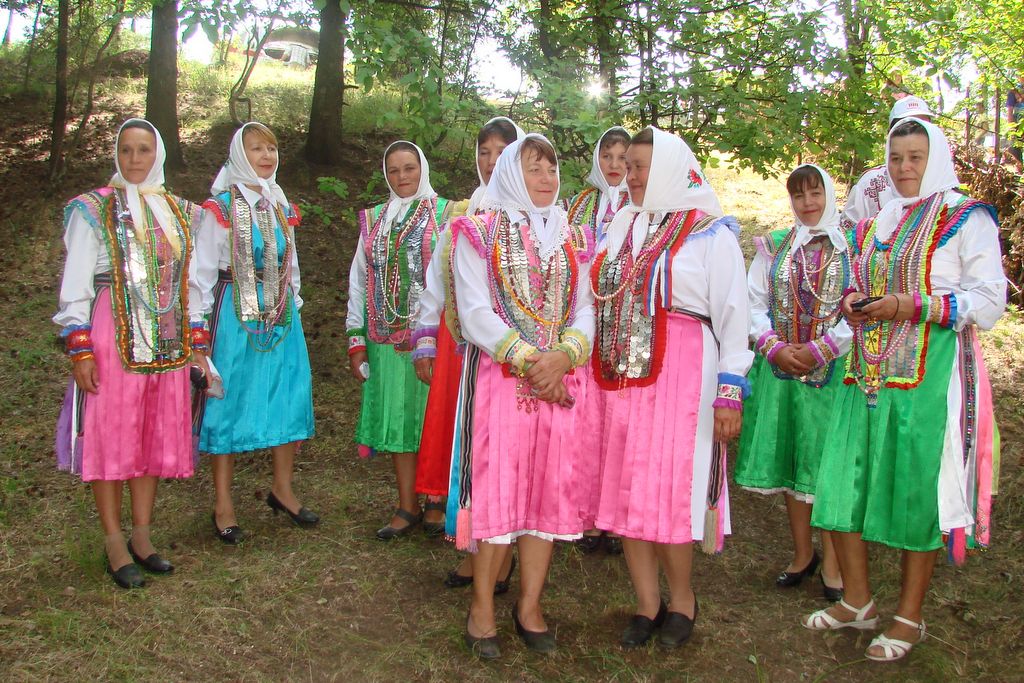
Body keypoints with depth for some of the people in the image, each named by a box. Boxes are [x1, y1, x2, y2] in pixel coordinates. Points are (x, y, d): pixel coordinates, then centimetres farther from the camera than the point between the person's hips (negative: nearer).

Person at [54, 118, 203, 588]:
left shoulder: (179, 212, 14)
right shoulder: (94, 210, 2)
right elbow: (75, 285, -2)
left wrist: (195, 343, 10)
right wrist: (80, 350, -10)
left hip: (166, 344, 4)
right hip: (112, 339, -4)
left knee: (156, 437, 8)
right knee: (110, 437, 0)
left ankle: (142, 535, 20)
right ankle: (114, 542, 10)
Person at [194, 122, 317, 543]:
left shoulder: (280, 205, 14)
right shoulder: (222, 206, -3)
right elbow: (203, 269, -4)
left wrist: (294, 306, 14)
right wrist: (201, 323, -7)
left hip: (281, 313, 6)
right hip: (236, 313, -5)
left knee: (289, 394, 5)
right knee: (231, 400, -1)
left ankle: (282, 488, 21)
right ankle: (223, 506, 8)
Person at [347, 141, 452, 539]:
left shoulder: (445, 215, 1)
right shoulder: (373, 221, 14)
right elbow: (359, 282, 12)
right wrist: (356, 341, 7)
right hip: (387, 338, 4)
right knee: (397, 414, 6)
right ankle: (408, 507, 17)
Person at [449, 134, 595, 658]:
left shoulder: (573, 238, 15)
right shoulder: (480, 233, 3)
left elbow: (585, 310, 8)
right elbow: (474, 312, -7)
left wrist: (564, 354, -13)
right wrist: (528, 360, -15)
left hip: (561, 379, 4)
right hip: (499, 375, -4)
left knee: (550, 487, 6)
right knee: (496, 485, -3)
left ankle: (529, 605, 19)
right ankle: (482, 607, 12)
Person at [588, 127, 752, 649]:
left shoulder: (709, 231, -1)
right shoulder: (620, 227, 15)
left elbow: (733, 314, -5)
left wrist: (731, 390, -10)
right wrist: (583, 364, 11)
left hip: (679, 375, -5)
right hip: (619, 375, 6)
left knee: (667, 490, -4)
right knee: (624, 488, 6)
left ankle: (681, 596, 20)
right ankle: (647, 602, 21)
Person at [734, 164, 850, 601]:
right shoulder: (774, 247, 9)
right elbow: (754, 302, 5)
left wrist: (820, 349, -14)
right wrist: (774, 346, -9)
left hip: (832, 369, -3)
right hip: (780, 368, 3)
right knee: (789, 459, 9)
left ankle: (832, 561, 13)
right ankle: (802, 553, 24)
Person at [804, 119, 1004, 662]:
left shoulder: (967, 219, 0)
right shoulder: (878, 222, 17)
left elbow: (989, 301, -7)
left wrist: (911, 305, -17)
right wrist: (854, 302, 4)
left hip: (928, 376, -6)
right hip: (867, 373, 6)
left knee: (918, 492, 1)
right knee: (842, 482, 4)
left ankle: (910, 617, 18)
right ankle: (857, 601, 23)